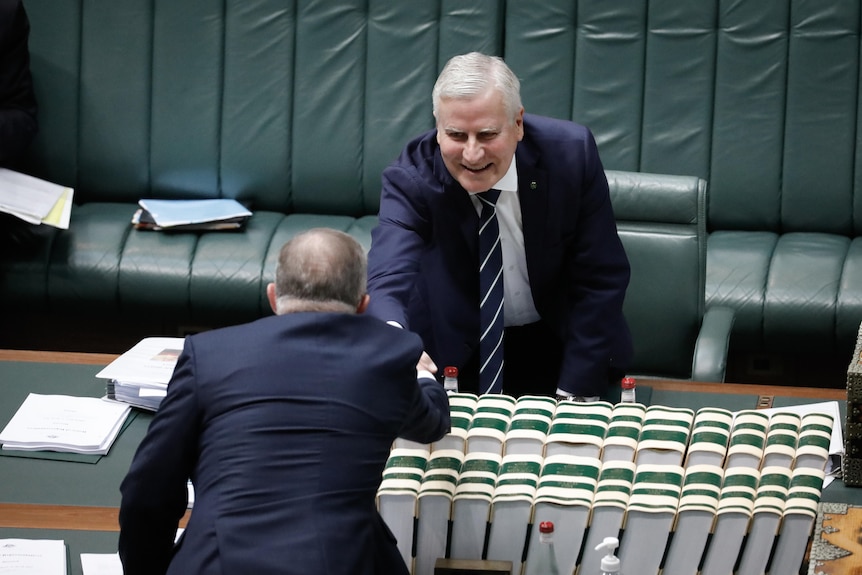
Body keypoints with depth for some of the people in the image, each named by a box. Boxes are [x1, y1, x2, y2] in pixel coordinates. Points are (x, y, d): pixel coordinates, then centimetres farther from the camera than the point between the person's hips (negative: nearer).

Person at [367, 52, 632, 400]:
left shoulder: (572, 154, -18)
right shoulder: (410, 179, -20)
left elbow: (601, 279, -11)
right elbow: (387, 282, -36)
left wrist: (573, 394, -17)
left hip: (558, 346, 0)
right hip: (455, 354, 0)